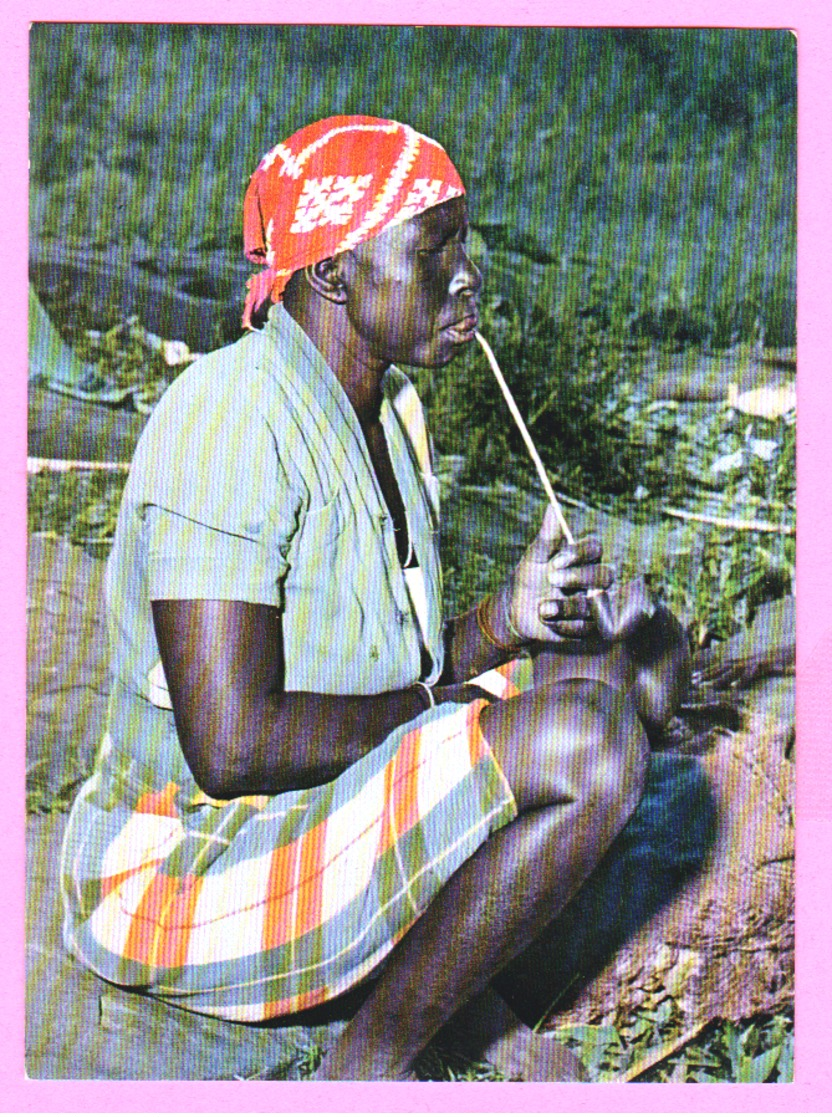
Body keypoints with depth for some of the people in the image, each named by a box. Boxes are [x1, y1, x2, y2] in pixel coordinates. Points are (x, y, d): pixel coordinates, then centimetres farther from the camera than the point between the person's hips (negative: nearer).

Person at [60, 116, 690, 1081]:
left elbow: (389, 668, 9)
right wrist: (437, 706, -15)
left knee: (636, 640, 10)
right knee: (590, 743, -27)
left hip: (326, 801, 10)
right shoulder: (231, 417, -21)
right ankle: (365, 1068, -10)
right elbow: (232, 743, -28)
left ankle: (467, 989, 2)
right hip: (185, 881, -9)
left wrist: (504, 620, -10)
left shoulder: (387, 406, 8)